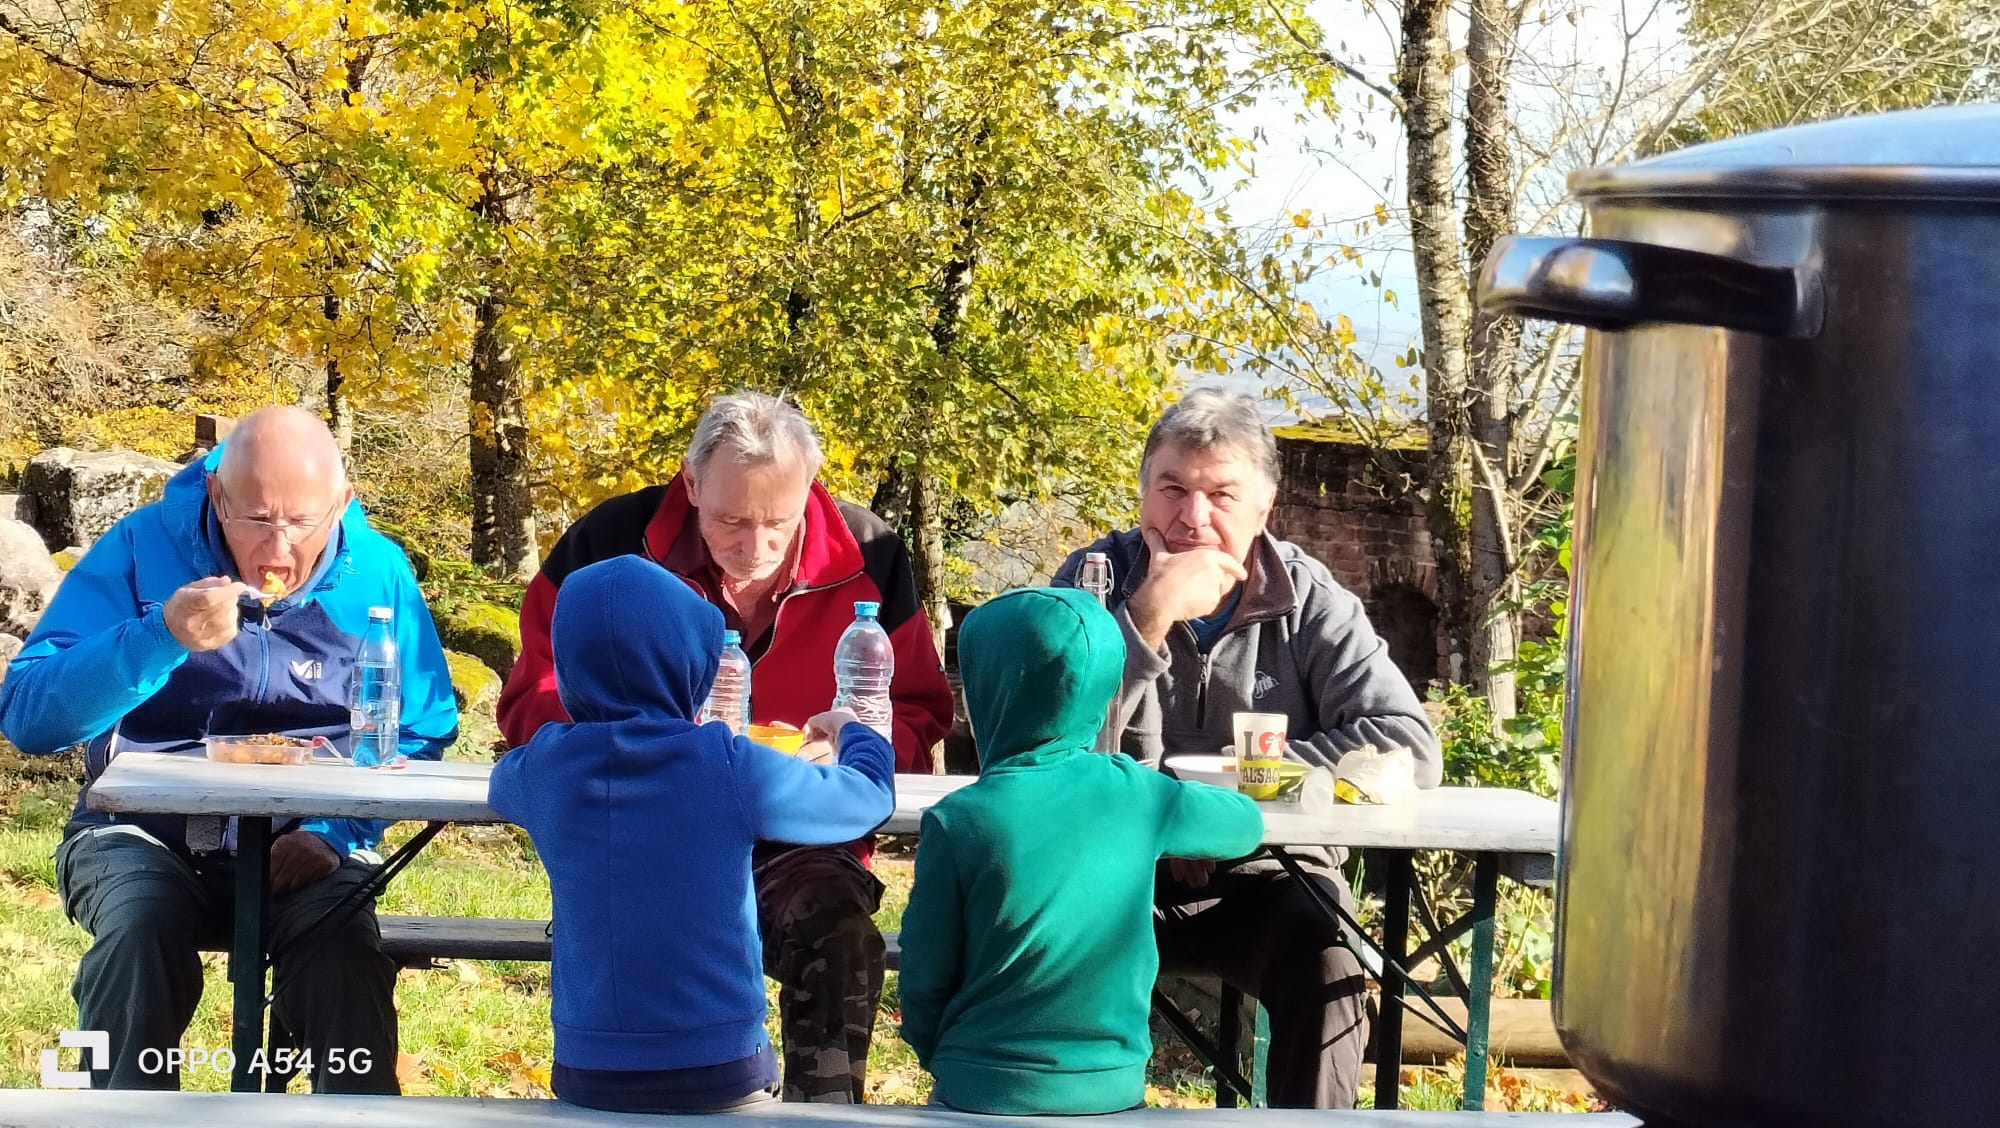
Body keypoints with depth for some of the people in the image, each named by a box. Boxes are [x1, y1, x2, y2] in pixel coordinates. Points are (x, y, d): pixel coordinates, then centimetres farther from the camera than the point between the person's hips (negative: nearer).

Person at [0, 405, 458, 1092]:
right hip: (143, 835, -1)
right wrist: (158, 639, -29)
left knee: (344, 953, -31)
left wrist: (336, 832, -11)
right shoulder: (142, 549, -8)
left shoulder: (378, 573, -2)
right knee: (140, 928, -33)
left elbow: (422, 734, 6)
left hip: (303, 849, 1)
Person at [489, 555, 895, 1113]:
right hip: (722, 1069, -2)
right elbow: (870, 797, 3)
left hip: (589, 1073, 2)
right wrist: (853, 731, 25)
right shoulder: (731, 768, -13)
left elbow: (502, 783, 23)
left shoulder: (546, 766, -4)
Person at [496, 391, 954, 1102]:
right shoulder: (610, 543, -6)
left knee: (836, 929, -33)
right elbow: (533, 703, 0)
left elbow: (917, 718, 7)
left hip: (798, 842, 1)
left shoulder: (867, 558, -2)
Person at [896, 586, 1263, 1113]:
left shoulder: (959, 821, -15)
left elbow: (924, 980, -6)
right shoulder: (1137, 794, -6)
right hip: (1114, 1088, 3)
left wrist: (938, 1056, 13)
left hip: (984, 1094, -3)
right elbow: (1245, 824, 14)